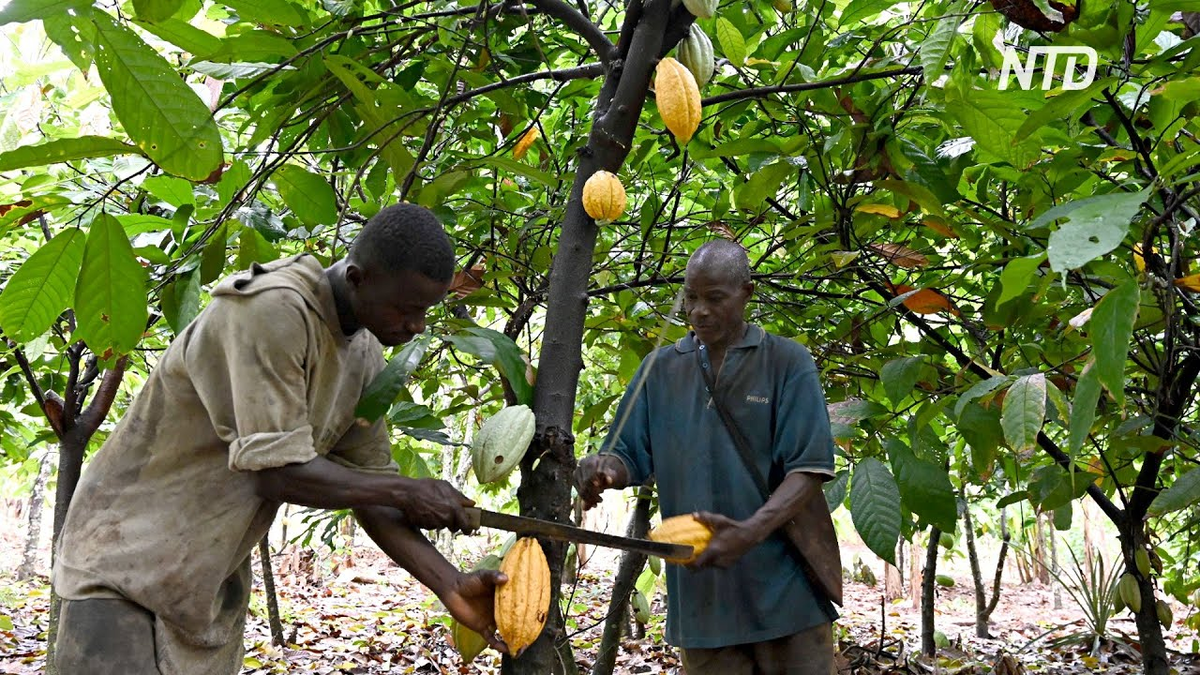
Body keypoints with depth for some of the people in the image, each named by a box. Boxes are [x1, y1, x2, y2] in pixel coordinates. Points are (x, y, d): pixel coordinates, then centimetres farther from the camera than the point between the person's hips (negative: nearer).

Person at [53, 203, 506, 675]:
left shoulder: (364, 357, -1)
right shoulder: (273, 311, -25)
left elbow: (369, 484, 1)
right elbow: (278, 471, -27)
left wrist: (449, 585, -10)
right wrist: (407, 492, -16)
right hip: (127, 546, -7)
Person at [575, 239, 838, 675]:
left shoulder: (788, 362, -1)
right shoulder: (660, 369, 10)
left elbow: (810, 470, -8)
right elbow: (631, 458, 10)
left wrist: (751, 532, -24)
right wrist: (603, 469, -15)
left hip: (784, 589, -2)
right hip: (700, 598, 3)